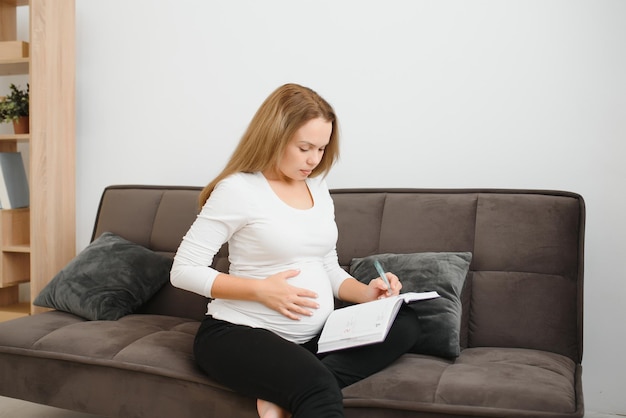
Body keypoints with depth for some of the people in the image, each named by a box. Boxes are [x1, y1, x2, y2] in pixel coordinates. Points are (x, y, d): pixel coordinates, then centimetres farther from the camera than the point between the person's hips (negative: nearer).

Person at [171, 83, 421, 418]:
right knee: (319, 388, -37)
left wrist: (365, 293, -4)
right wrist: (261, 289, -19)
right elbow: (183, 270, -10)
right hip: (240, 335, -8)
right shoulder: (238, 189, -10)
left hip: (311, 336, 9)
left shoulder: (317, 187, 10)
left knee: (405, 324, -13)